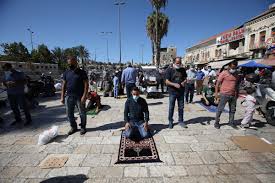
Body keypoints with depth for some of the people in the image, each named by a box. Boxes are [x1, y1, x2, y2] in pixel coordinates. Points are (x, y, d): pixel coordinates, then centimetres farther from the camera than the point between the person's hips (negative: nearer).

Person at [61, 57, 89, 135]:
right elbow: (64, 85, 12)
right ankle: (73, 127, 31)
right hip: (69, 96, 5)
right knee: (69, 114, 12)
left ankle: (83, 127, 24)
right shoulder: (66, 73, 10)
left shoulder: (82, 72, -4)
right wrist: (62, 97, 7)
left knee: (82, 113, 5)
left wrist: (84, 96, -16)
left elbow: (86, 84, -8)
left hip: (79, 97, -4)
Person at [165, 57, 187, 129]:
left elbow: (185, 78, 14)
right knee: (171, 107, 5)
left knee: (181, 107, 12)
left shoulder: (183, 70, 8)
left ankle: (181, 121, 27)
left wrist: (184, 82, -9)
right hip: (172, 92, -3)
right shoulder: (169, 70, -4)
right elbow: (167, 82, -8)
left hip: (181, 92, 4)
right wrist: (174, 84, -24)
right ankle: (170, 121, 21)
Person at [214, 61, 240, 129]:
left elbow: (237, 84, 20)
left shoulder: (236, 74, 12)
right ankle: (216, 123, 9)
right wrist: (216, 92, -12)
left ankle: (231, 122, 28)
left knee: (233, 110, 14)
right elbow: (218, 83, -7)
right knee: (220, 109, -1)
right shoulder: (224, 73, -6)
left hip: (233, 95, 6)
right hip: (224, 94, -6)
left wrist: (237, 93, 16)